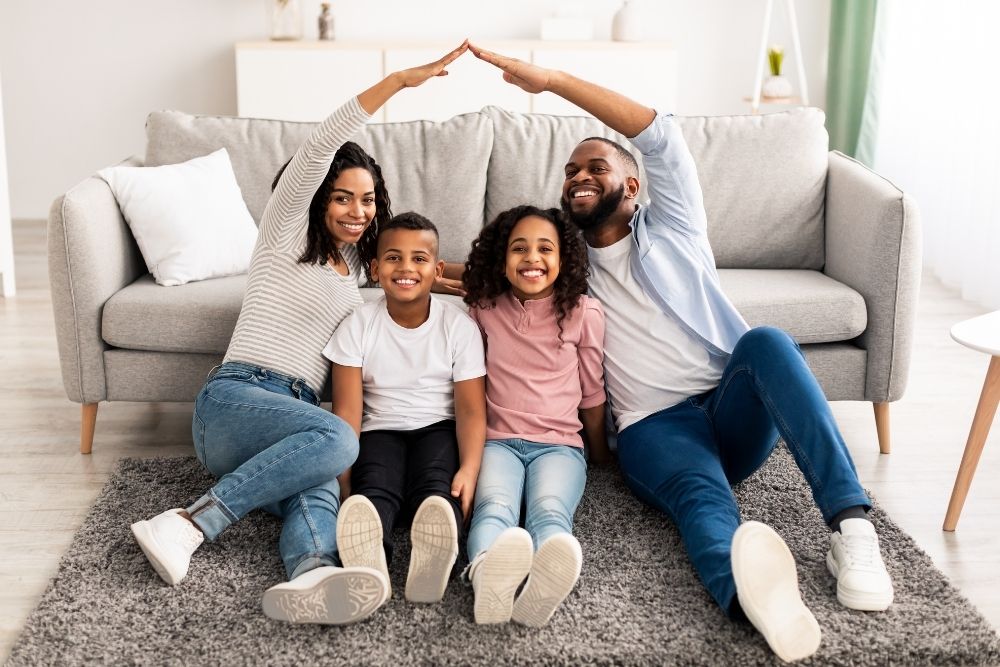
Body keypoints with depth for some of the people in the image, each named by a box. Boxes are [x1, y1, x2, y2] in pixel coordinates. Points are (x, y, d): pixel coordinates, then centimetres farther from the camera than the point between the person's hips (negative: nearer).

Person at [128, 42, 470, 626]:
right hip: (234, 399, -5)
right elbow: (319, 149, -10)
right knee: (338, 440, -37)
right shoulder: (286, 234, 5)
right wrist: (399, 80, -18)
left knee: (320, 488, -33)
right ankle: (188, 526, -36)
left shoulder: (356, 265, 25)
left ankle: (310, 578, -66)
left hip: (295, 413, 5)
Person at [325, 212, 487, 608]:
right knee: (374, 488, -33)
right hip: (381, 431, 0)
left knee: (435, 485, -33)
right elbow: (347, 411, -7)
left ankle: (431, 561, -64)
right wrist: (344, 481, -20)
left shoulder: (459, 325, -1)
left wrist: (469, 469, -25)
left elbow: (471, 408, -7)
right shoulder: (358, 326, 0)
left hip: (438, 430, 0)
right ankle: (367, 561, -65)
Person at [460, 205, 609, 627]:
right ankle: (489, 578, -69)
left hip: (559, 445, 0)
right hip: (498, 441, 1)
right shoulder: (484, 309, 9)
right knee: (494, 508, -35)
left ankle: (541, 590, -69)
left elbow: (592, 393, 15)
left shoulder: (584, 313, 6)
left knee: (550, 512, -35)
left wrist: (601, 457, 24)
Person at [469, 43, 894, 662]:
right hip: (656, 426, 0)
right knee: (702, 497, -36)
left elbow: (658, 134, 0)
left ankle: (851, 524, -43)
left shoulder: (671, 227, 13)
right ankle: (748, 588, -73)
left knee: (766, 341, -33)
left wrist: (552, 79, -5)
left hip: (734, 410, 1)